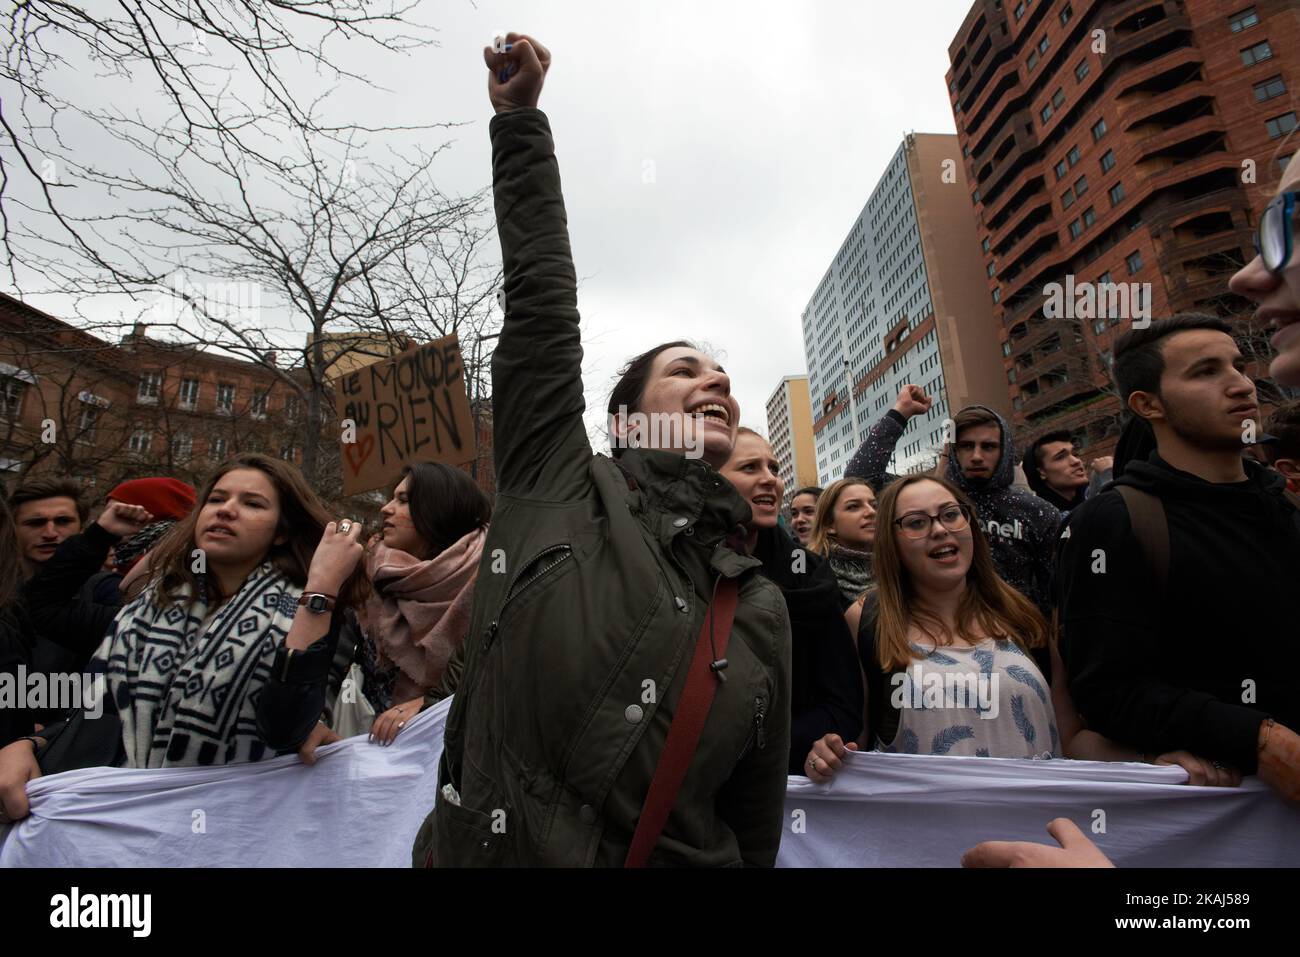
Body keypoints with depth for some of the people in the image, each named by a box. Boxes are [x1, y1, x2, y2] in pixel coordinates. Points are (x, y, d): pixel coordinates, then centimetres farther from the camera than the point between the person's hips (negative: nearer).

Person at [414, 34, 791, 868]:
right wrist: (520, 117, -8)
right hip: (484, 849, -1)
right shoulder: (559, 492, -8)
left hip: (673, 855, 2)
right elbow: (541, 300, -11)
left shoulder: (762, 609, -3)